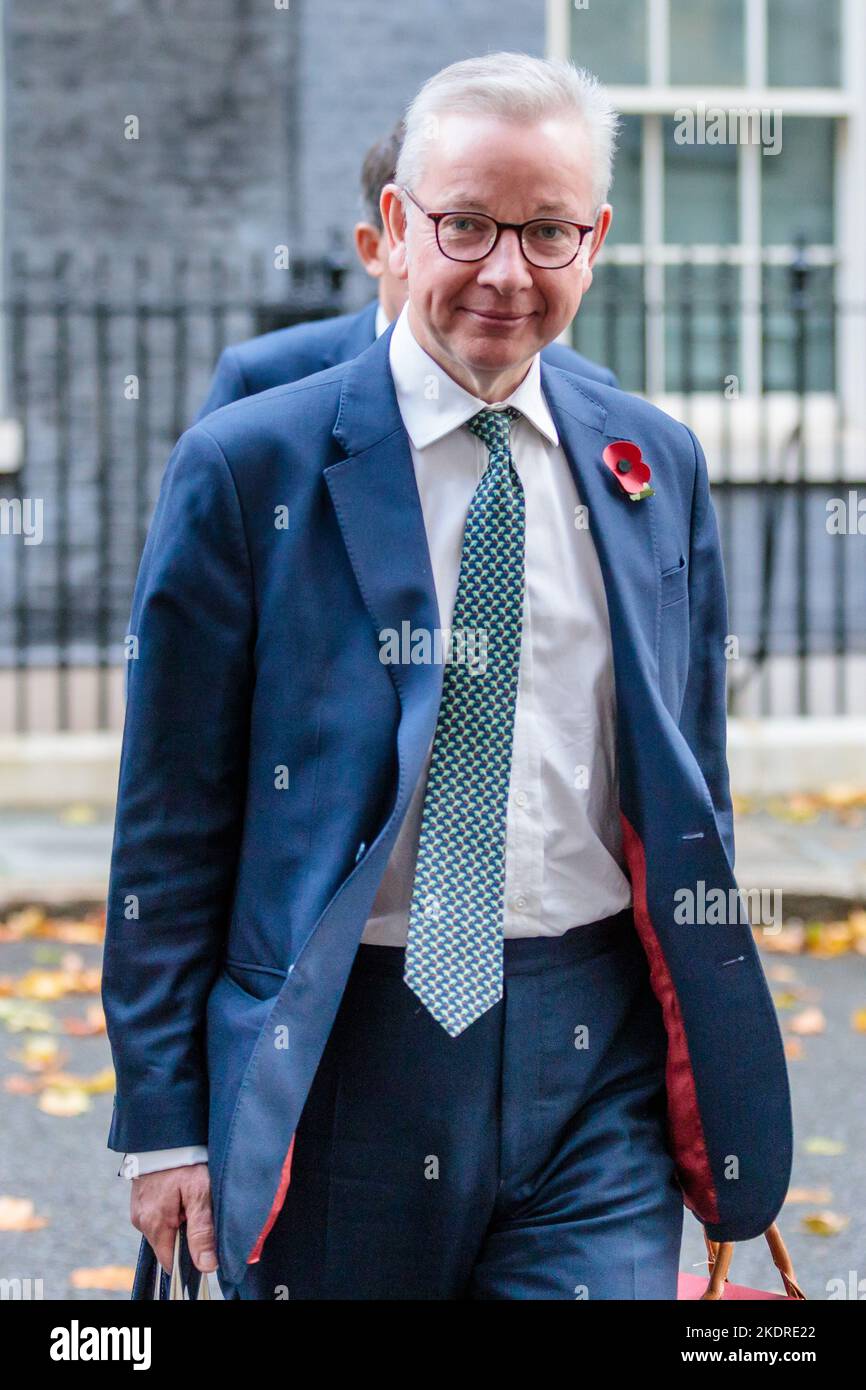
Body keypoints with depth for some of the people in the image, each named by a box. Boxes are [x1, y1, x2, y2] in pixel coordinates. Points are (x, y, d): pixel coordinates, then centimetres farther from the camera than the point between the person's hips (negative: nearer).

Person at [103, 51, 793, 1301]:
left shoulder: (659, 468, 7)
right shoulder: (247, 467, -4)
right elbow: (171, 817, -2)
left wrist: (721, 1082, 14)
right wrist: (164, 1119, -3)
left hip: (603, 1057, 3)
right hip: (344, 1053, -2)